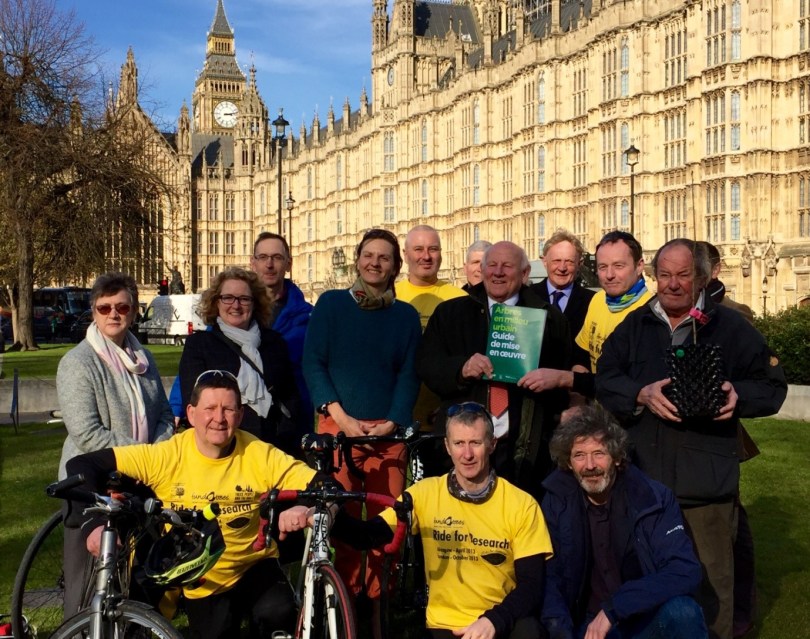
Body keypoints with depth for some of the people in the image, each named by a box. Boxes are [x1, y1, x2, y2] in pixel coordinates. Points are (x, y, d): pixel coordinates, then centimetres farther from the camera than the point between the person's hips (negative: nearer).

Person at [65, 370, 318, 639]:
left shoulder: (260, 455, -17)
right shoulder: (166, 456, -18)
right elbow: (81, 466, -18)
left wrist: (306, 508, -45)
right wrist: (93, 523, -34)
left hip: (253, 568, -1)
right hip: (199, 583, 1)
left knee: (278, 614, -28)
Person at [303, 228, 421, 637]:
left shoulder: (406, 315, 13)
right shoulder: (331, 304, 8)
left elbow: (409, 375, 8)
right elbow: (313, 363, 2)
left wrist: (393, 422, -8)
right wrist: (341, 416, -9)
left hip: (387, 431, 1)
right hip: (338, 426, -1)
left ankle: (378, 604, 8)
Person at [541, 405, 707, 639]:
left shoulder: (653, 498, -11)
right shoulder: (557, 502, -6)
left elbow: (685, 572, -20)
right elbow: (548, 577, -6)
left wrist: (614, 608, -28)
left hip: (646, 619, -1)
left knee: (682, 612, -32)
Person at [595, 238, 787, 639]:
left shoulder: (730, 327, 4)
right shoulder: (634, 325, 10)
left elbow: (772, 386, 4)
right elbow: (605, 380, 2)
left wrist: (737, 395, -16)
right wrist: (642, 394, -17)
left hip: (705, 481, -2)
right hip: (643, 475, 2)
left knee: (709, 580, 5)